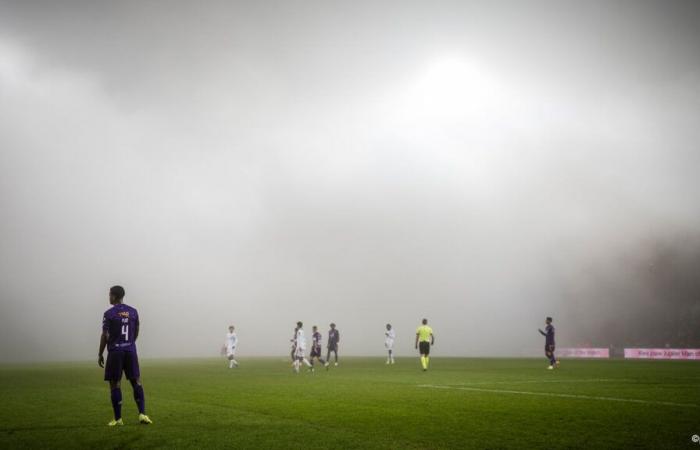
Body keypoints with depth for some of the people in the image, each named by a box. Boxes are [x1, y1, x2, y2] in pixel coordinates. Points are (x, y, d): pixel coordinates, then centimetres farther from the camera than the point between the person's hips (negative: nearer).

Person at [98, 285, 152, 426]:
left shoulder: (109, 314, -5)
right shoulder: (133, 312, 7)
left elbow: (105, 336, -7)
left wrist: (100, 354, 2)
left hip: (115, 352, -3)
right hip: (131, 351, 4)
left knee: (114, 384, 3)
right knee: (136, 382, 7)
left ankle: (118, 419, 4)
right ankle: (142, 414, -4)